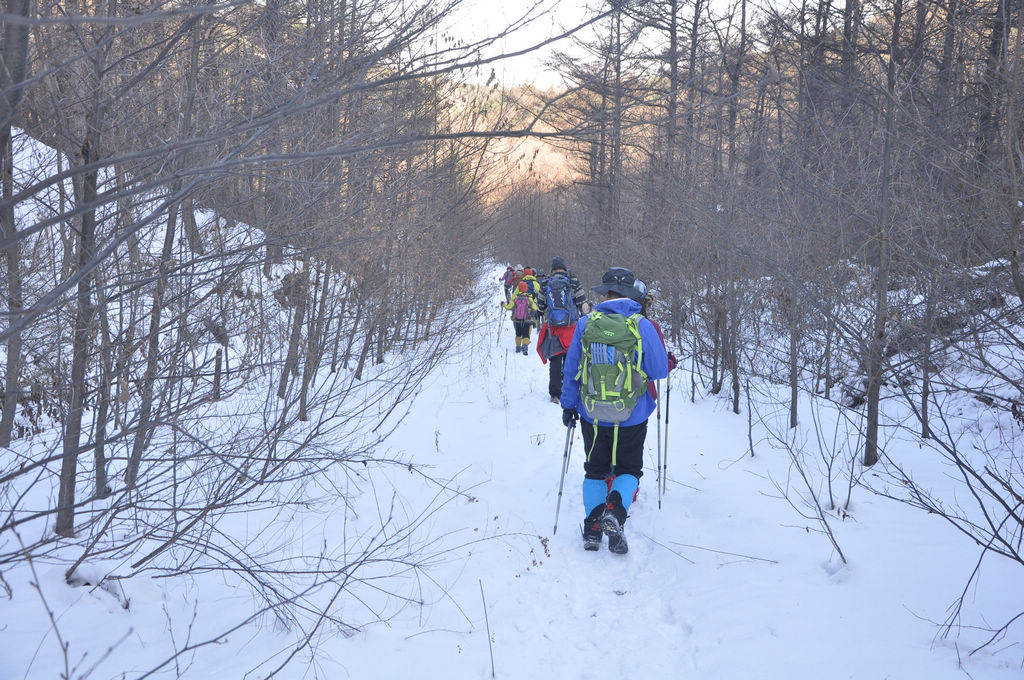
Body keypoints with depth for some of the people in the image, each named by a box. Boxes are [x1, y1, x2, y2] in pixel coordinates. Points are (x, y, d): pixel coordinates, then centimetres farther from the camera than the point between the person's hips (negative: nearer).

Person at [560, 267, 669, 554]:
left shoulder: (585, 323, -6)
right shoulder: (642, 326, -12)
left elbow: (571, 369, -1)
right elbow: (659, 371, -9)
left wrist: (568, 405, 11)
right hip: (631, 416, -2)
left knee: (595, 470, 19)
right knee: (629, 469, 15)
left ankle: (592, 528, 15)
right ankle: (615, 511, -12)